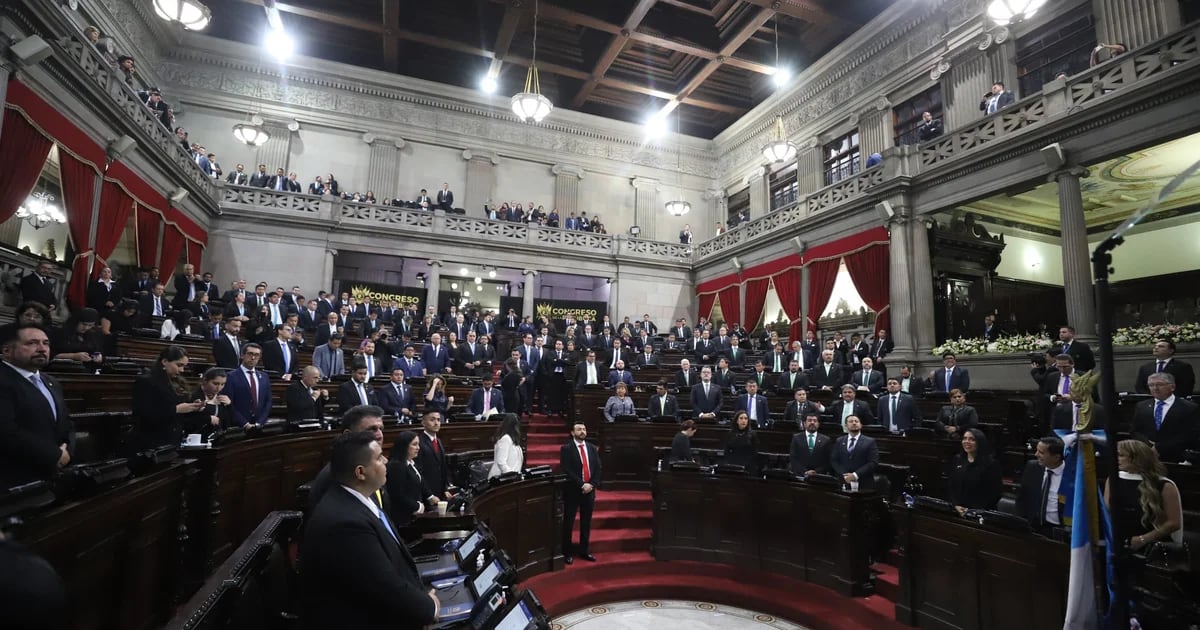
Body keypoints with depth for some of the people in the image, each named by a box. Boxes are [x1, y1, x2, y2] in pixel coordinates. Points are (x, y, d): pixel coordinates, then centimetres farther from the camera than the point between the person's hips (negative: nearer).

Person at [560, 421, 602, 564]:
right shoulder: (566, 448, -6)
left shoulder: (593, 448, 10)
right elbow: (566, 471, -14)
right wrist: (581, 485, -17)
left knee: (586, 522, 12)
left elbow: (598, 469, 6)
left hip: (589, 490, 5)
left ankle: (584, 551, 24)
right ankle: (567, 553, 14)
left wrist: (592, 484, -9)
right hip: (572, 491, -4)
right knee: (568, 523, 2)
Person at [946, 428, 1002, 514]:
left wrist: (978, 510, -15)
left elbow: (995, 491, -9)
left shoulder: (990, 463, -6)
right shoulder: (957, 460, 6)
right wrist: (956, 505, -8)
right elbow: (950, 486, 5)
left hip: (981, 512, -3)